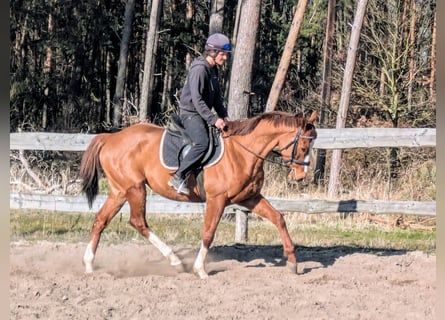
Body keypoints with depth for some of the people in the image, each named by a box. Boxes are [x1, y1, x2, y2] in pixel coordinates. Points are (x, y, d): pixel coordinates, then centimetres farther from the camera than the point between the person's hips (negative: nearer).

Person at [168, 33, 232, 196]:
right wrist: (213, 119, -24)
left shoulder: (213, 70, 11)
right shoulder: (199, 69, -18)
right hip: (190, 113, -10)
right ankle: (179, 177, -27)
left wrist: (223, 115, 4)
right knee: (202, 143, -29)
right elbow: (197, 100, -23)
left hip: (202, 114, 10)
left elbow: (217, 97, 18)